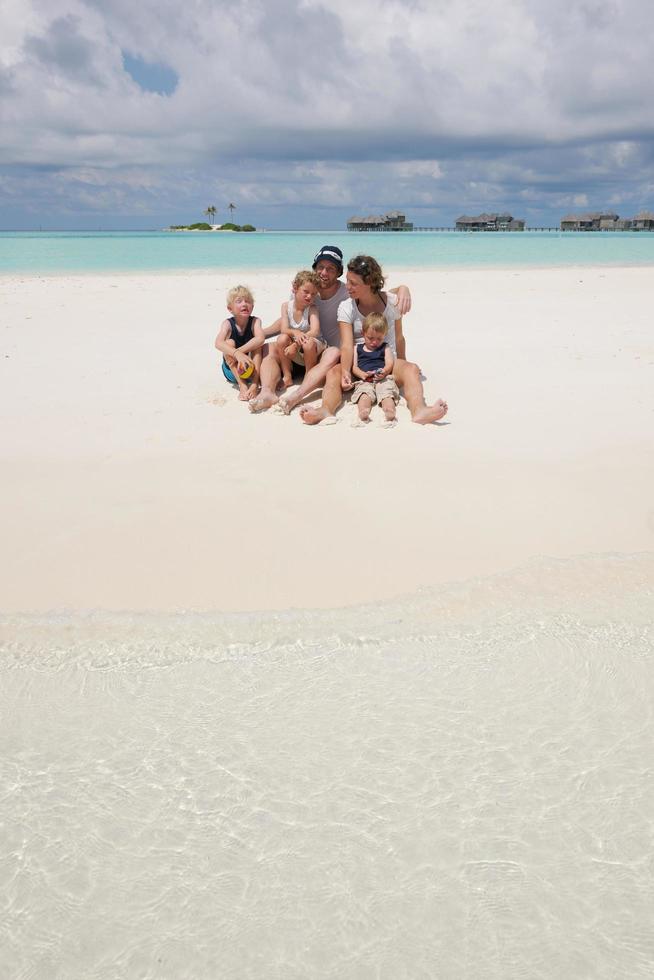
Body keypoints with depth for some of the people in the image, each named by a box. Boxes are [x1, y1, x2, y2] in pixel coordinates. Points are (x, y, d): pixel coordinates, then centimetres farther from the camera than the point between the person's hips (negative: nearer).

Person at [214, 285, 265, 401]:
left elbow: (261, 338, -33)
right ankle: (242, 385, -30)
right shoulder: (228, 324, -13)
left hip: (252, 368, 0)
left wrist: (240, 351, -41)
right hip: (232, 370, 0)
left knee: (256, 343, -23)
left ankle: (255, 384, -31)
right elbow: (218, 343, -32)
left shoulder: (255, 321, -11)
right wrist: (237, 354, -49)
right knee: (229, 343, -24)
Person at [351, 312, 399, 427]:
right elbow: (354, 366, 14)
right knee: (364, 392, -34)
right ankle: (363, 414, -63)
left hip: (383, 378, 1)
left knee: (386, 391, -32)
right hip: (364, 380, -1)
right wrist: (363, 374, -9)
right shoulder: (358, 348, 25)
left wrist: (384, 372, -16)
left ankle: (390, 411, -60)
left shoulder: (385, 348, 24)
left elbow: (390, 364, 8)